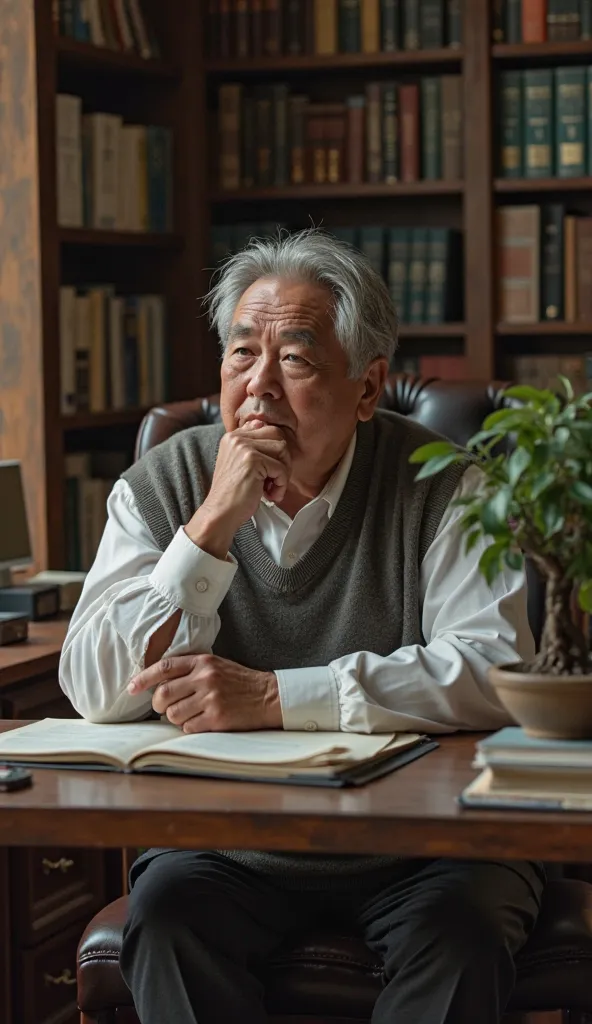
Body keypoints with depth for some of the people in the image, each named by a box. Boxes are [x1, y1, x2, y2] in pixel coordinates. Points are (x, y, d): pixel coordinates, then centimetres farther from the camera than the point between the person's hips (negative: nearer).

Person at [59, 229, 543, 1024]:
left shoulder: (440, 488, -5)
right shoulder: (161, 487, 1)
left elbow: (493, 673, -19)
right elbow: (97, 693, -10)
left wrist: (275, 697, -22)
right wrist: (213, 526, -19)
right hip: (224, 845, 2)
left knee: (460, 927, -30)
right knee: (167, 908, -28)